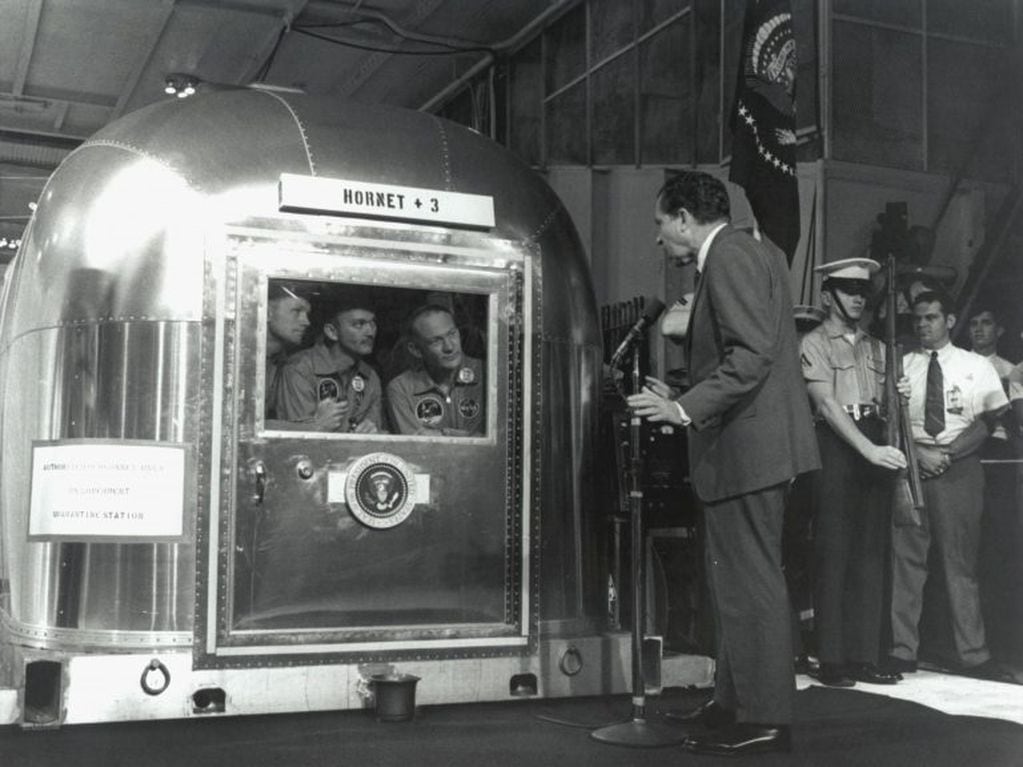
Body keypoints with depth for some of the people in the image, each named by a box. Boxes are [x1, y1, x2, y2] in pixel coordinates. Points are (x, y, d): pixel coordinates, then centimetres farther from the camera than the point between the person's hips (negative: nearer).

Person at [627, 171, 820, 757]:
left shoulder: (730, 257, -14)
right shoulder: (753, 252, 18)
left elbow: (751, 354, -24)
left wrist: (686, 410, -22)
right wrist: (682, 399, 18)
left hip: (747, 444, -11)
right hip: (758, 443, 11)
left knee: (748, 581, -5)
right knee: (743, 577, 17)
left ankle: (765, 720, 2)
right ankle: (736, 702, 27)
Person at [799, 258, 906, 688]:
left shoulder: (875, 348, 20)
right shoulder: (814, 343, 0)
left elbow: (884, 406, 20)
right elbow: (827, 404, -11)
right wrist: (868, 449, -20)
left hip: (875, 449, 6)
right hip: (836, 447, -6)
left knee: (871, 555, 5)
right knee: (833, 555, -5)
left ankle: (864, 658, 11)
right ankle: (831, 662, 0)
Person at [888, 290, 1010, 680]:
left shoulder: (976, 366, 7)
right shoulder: (901, 366, 9)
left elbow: (990, 420, -1)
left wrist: (947, 454, -11)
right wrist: (919, 454, -11)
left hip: (959, 469, -1)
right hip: (910, 467, 1)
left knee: (961, 562, 1)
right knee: (906, 560, 0)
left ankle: (973, 654, 7)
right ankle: (903, 650, 4)